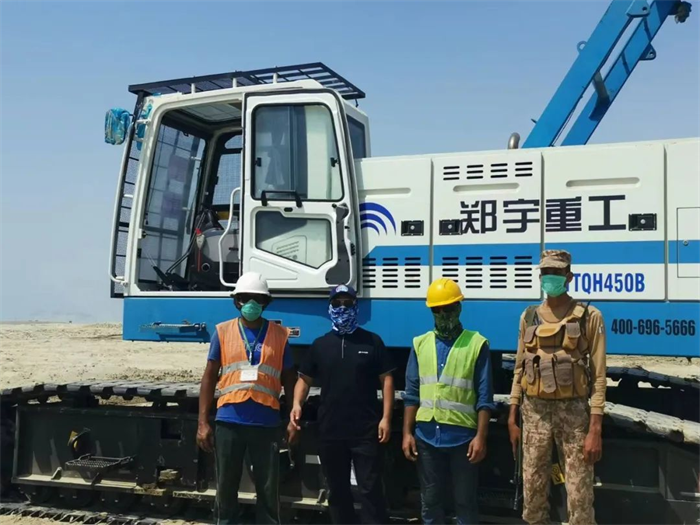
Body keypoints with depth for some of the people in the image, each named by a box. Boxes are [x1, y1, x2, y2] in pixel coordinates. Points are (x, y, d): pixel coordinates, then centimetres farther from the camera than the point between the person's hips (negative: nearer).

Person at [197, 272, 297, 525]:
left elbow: (289, 380, 10)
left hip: (266, 424, 0)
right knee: (226, 489, 10)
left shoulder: (279, 335, 4)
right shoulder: (222, 332, 4)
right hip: (229, 423, 0)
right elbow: (209, 377, 6)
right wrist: (203, 422, 1)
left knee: (269, 491, 6)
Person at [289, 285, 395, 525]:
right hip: (330, 432, 3)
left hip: (366, 431, -3)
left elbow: (386, 379, 2)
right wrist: (297, 404, -7)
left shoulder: (372, 341, 3)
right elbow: (304, 378, 13)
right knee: (337, 491, 13)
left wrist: (386, 417, -7)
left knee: (370, 491, -1)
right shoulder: (320, 344, 10)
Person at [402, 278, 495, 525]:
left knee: (465, 502, 8)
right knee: (430, 501, 12)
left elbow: (484, 398, -4)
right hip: (427, 436, 3)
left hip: (462, 436, -3)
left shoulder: (476, 344, -2)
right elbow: (412, 394, 8)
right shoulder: (420, 344, 8)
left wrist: (481, 436, -10)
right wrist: (407, 433, 3)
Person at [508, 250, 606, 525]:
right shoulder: (529, 317, 9)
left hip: (573, 411, -3)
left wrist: (595, 428, -12)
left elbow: (599, 375, -6)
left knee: (579, 497, -1)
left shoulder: (589, 317, -3)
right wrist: (512, 416, 9)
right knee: (533, 492, 9)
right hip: (535, 412, 4)